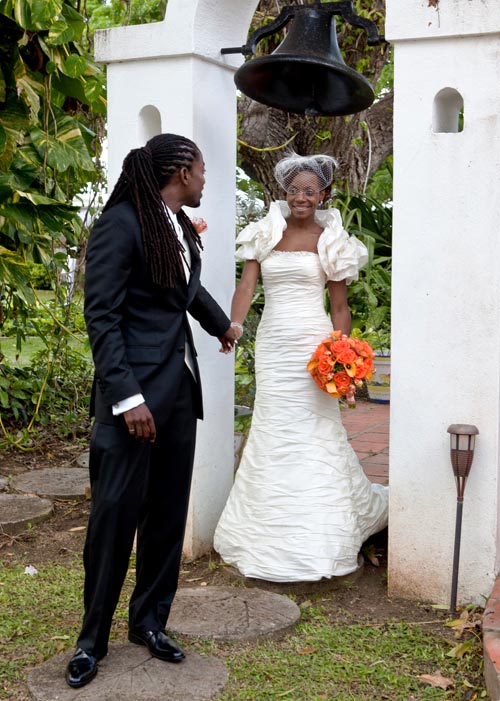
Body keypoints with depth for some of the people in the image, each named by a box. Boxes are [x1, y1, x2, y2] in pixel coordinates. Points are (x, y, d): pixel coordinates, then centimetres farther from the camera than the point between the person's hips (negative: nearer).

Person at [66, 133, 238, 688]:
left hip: (180, 385, 8)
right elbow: (101, 316, -14)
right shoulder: (120, 224, -10)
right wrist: (127, 397, -21)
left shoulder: (181, 226, 13)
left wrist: (221, 324, 51)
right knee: (116, 512, -2)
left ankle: (149, 621, 25)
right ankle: (92, 638, 14)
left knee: (169, 511, 10)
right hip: (134, 391, -7)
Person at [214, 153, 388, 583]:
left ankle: (317, 539, 12)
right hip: (272, 341, 3)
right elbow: (246, 286, 0)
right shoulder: (266, 233, 7)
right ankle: (273, 531, 20)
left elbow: (340, 307, 2)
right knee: (272, 431, 6)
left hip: (311, 343, -3)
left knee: (312, 433, -2)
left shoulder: (329, 240, 2)